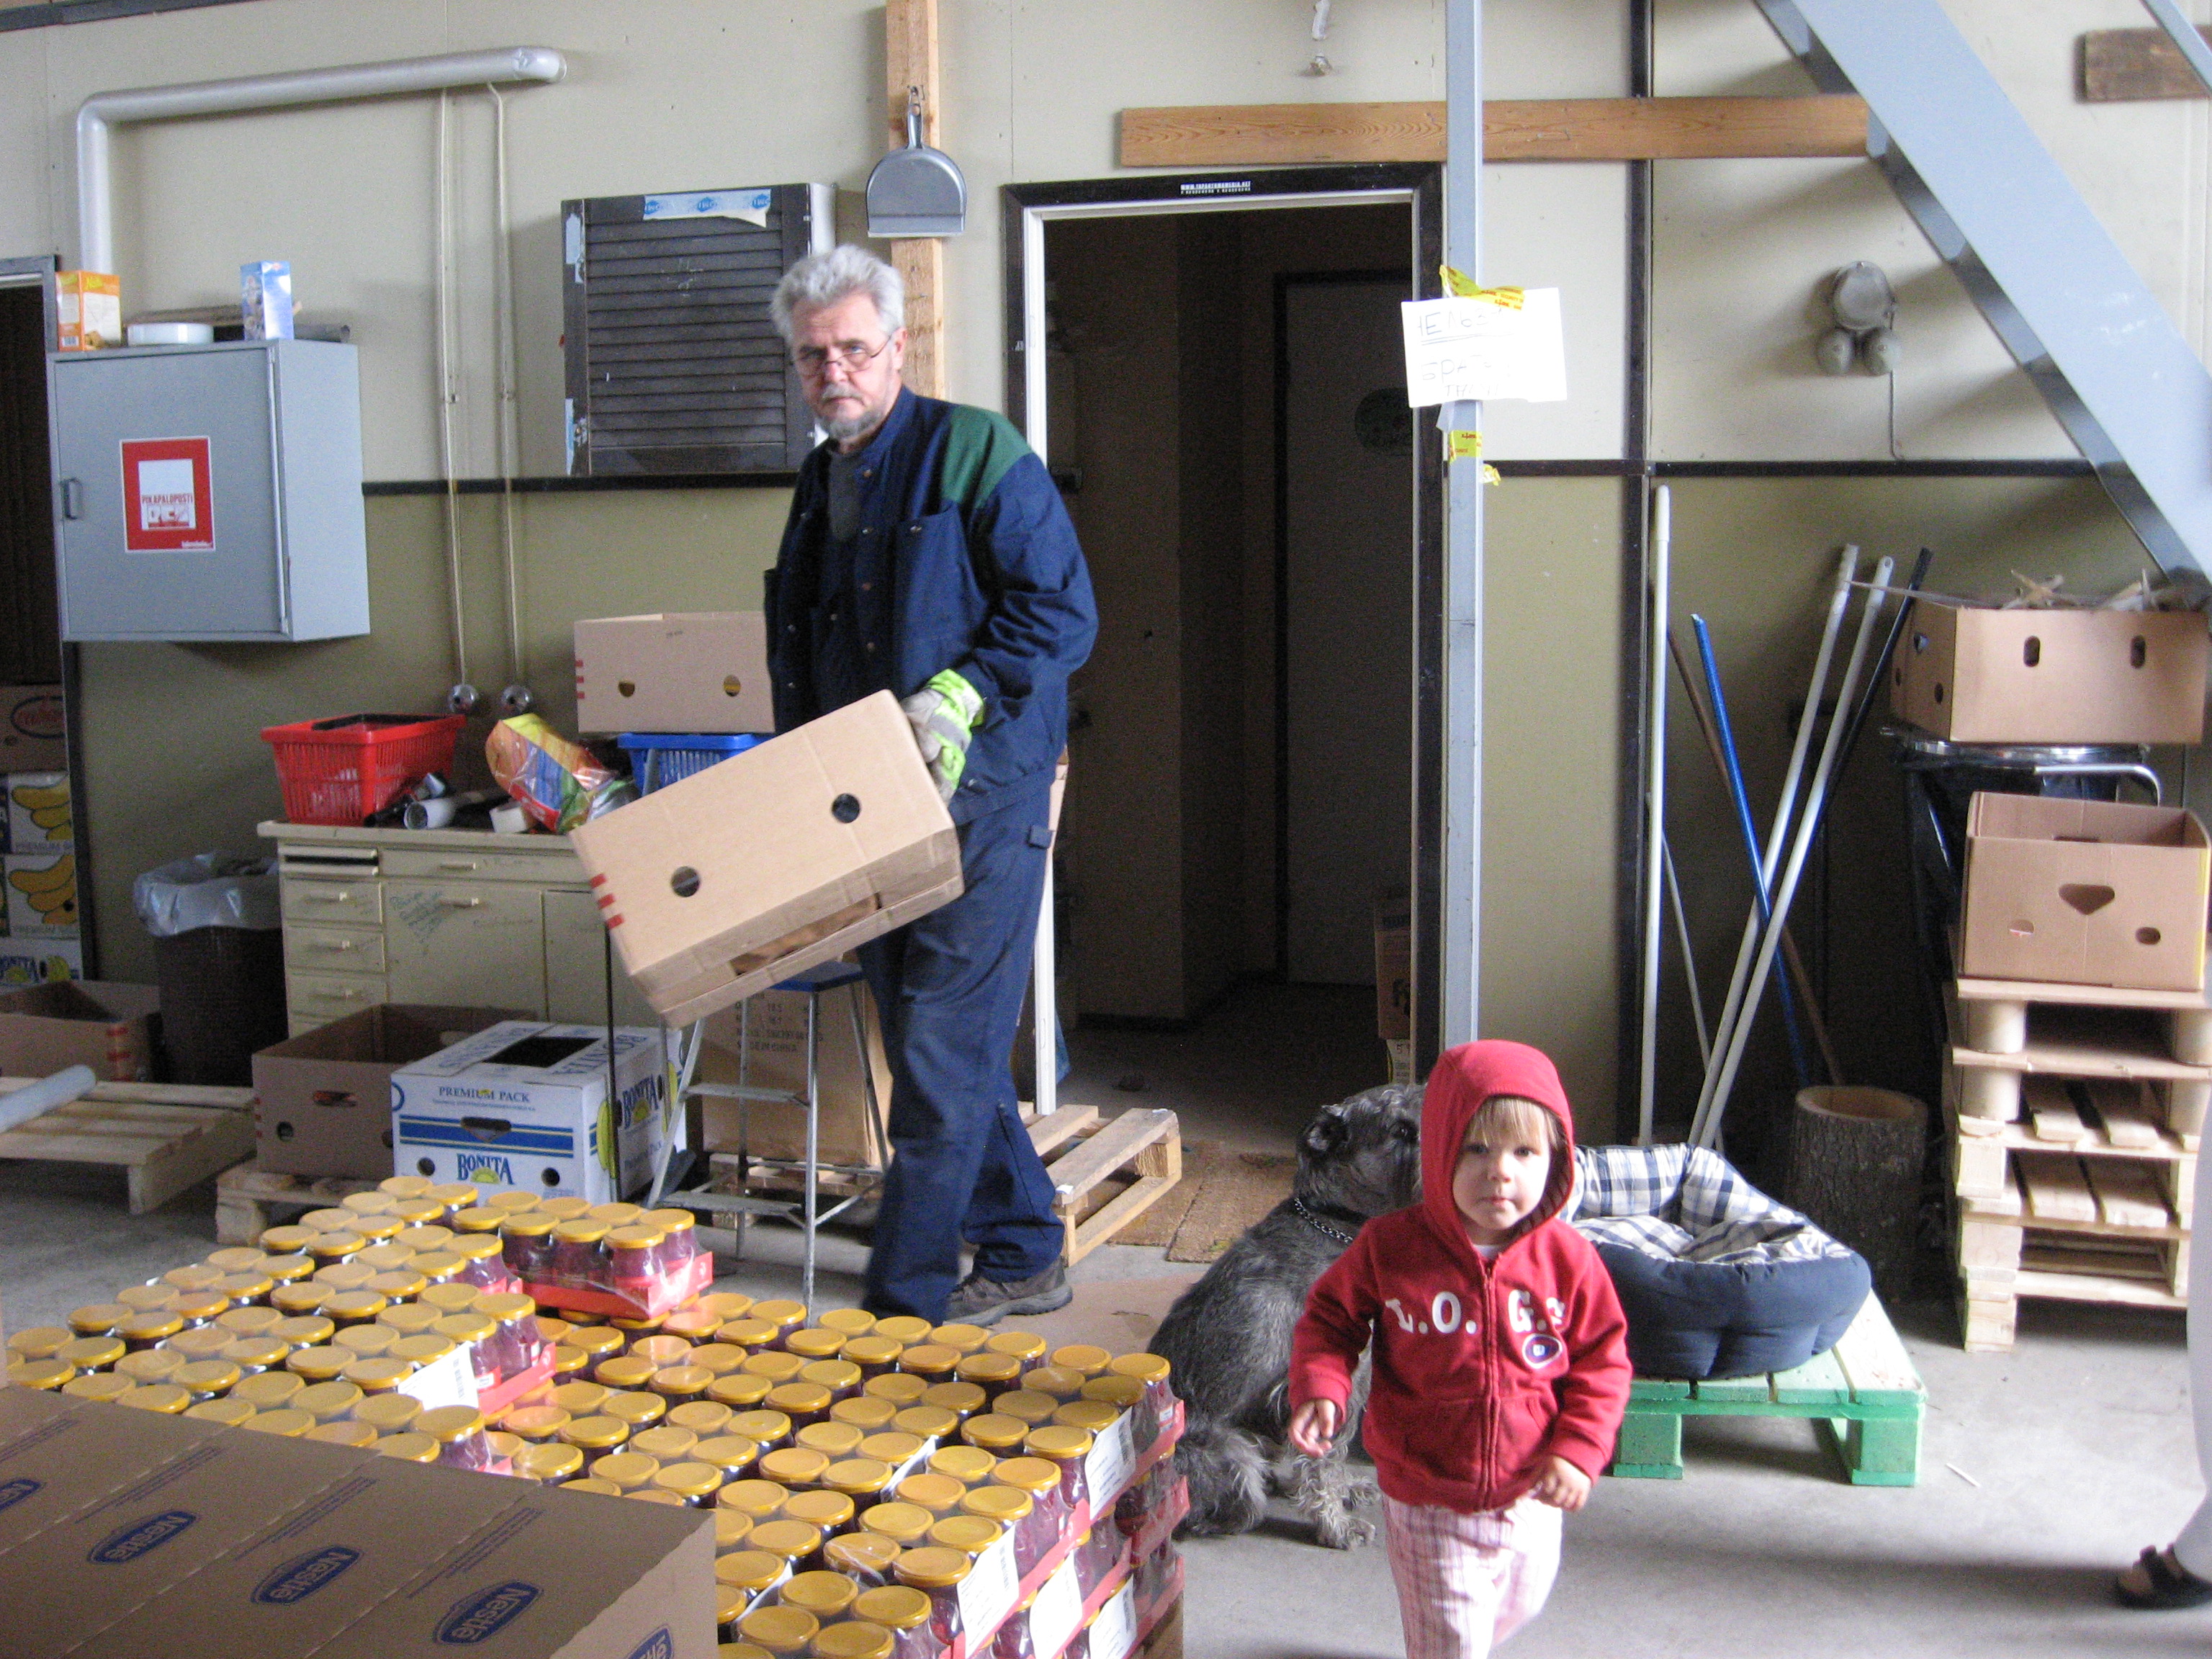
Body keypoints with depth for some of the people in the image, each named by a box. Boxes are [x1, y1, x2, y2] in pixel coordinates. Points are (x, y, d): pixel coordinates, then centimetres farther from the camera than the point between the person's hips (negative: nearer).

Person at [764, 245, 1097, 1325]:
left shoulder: (976, 454, -7)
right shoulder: (819, 481, 17)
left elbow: (1063, 610, -12)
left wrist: (959, 695, -24)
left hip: (976, 799, -8)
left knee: (943, 1060, -6)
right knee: (931, 1052, 14)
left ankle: (902, 1307, 2)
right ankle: (1023, 1256, 28)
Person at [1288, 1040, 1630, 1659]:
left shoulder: (1568, 1259, -13)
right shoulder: (1390, 1248, -18)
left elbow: (1603, 1358, -3)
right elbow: (1330, 1319, -4)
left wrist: (1579, 1448, -14)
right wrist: (1320, 1389, -22)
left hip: (1530, 1497, 4)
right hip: (1428, 1503, -4)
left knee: (1518, 1609, 28)